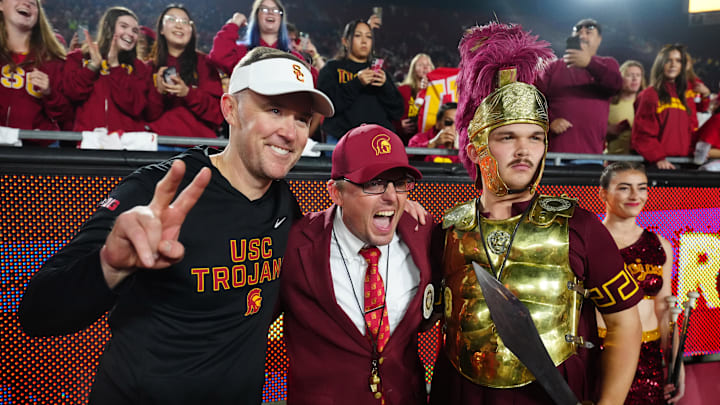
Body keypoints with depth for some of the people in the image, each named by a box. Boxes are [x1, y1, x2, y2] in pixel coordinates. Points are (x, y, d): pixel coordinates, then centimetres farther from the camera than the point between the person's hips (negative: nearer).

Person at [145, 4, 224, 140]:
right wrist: (158, 92, -6)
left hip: (199, 141, -1)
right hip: (160, 139, 2)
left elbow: (218, 114, 2)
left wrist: (188, 93, -11)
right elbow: (148, 115, 10)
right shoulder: (151, 66, 15)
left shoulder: (204, 62, 11)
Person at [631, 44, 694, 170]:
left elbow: (688, 132, 21)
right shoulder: (648, 95, -2)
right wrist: (658, 158, -19)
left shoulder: (682, 97, 19)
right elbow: (642, 135, -9)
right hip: (655, 164, -6)